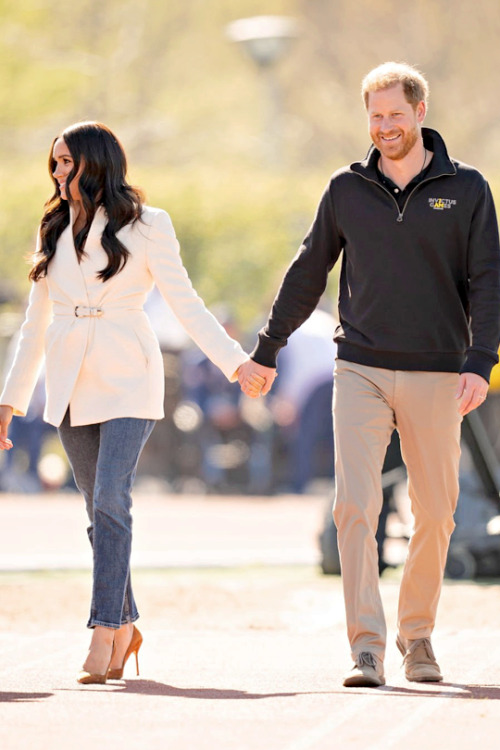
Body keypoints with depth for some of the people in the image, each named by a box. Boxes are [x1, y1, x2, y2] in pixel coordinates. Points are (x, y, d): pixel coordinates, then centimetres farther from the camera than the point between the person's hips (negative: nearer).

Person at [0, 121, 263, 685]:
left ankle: (104, 633, -18)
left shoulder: (145, 226, 0)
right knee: (100, 511, 6)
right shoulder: (54, 232, 13)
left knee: (110, 500, -17)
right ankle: (124, 626, 18)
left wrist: (235, 361, -15)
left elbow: (186, 304, -2)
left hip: (128, 383, -4)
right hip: (71, 384, 4)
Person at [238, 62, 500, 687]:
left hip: (435, 376, 0)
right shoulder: (347, 190, 7)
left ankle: (417, 636, 22)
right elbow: (307, 274, 16)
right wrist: (265, 351, 17)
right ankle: (366, 648, -15)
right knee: (355, 507, -13)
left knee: (434, 515, 5)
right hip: (361, 371, 1)